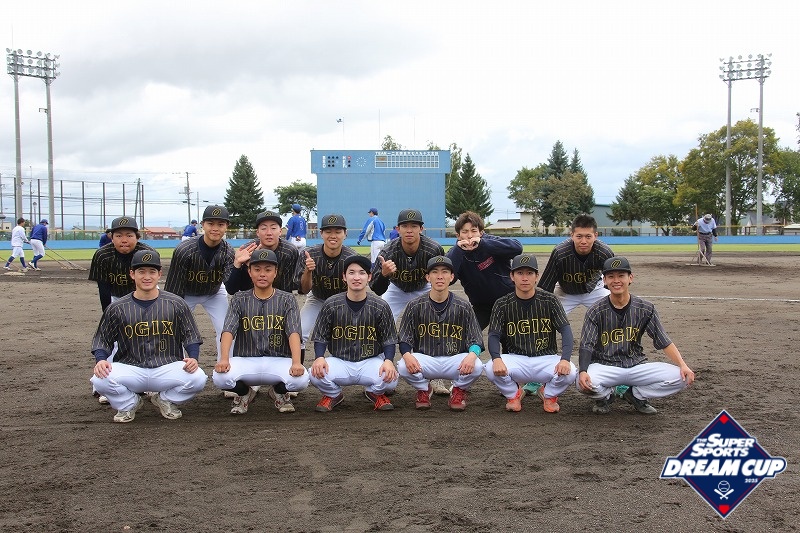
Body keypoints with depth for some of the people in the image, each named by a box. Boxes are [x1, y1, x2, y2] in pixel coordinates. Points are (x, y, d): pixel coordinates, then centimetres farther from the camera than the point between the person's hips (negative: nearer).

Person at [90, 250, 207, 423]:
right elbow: (102, 340, 8)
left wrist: (193, 358, -13)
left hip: (167, 368, 0)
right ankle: (129, 403, 8)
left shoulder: (176, 304, 3)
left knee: (197, 378, -27)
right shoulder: (117, 308, 4)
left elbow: (191, 337, 6)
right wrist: (101, 360, -13)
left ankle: (166, 399, 9)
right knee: (100, 379, -28)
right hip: (130, 369, 0)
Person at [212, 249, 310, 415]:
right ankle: (244, 392, 8)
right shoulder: (240, 300, 5)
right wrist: (224, 359, -29)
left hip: (279, 361, 0)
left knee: (301, 379, -31)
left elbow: (293, 332, -11)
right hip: (246, 361, 1)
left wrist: (296, 362, -29)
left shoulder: (287, 300, 3)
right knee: (220, 376, -30)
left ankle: (279, 392, 8)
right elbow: (228, 330, -9)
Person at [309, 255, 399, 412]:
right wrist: (319, 357, -18)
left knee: (390, 379, -30)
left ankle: (375, 392, 12)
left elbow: (389, 340, -1)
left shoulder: (380, 306, -4)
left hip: (371, 361, 0)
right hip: (339, 362, 1)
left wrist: (388, 360, -21)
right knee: (317, 375, -29)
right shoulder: (331, 305, -3)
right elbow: (320, 337, 2)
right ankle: (333, 394, 11)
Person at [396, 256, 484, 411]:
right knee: (403, 367, -30)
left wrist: (472, 355, -26)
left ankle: (459, 391, 6)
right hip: (425, 360, 0)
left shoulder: (463, 307, 0)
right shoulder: (415, 306, 1)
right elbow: (404, 339, 0)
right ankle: (423, 389, 7)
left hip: (455, 360, 0)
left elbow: (476, 340, -2)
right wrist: (407, 355, -24)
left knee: (476, 367, -31)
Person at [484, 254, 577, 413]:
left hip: (546, 358, 0)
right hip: (516, 359, 0)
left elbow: (566, 330, -9)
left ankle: (549, 394, 7)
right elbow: (494, 335, -7)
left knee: (569, 372, -30)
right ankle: (514, 394, 6)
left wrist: (565, 359, -28)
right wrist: (496, 358, -30)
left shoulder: (549, 300, -1)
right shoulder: (503, 304, 0)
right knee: (492, 369, -30)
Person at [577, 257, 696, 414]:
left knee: (681, 377, -18)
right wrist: (583, 371, -33)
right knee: (585, 383, -35)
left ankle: (636, 395, 7)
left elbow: (664, 342, -1)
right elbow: (586, 346, -14)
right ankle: (605, 395, 5)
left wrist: (683, 365, -18)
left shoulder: (645, 309, 0)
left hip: (637, 366, 2)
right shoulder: (596, 311, -6)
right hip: (605, 367, -2)